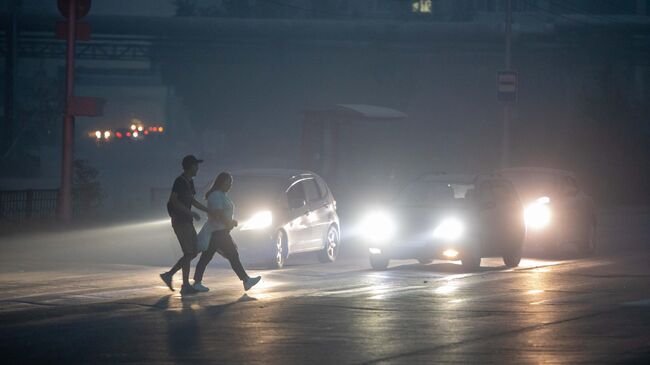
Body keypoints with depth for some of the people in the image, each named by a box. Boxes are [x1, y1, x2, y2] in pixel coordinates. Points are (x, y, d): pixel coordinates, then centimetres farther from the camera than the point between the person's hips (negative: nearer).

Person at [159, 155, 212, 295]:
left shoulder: (189, 182, 15)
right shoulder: (180, 181, -14)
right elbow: (173, 200, -22)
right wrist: (191, 213, -23)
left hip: (187, 221, 9)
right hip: (180, 221, -9)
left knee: (193, 252, 9)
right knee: (189, 253, -8)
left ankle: (169, 275, 14)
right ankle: (185, 286, -3)